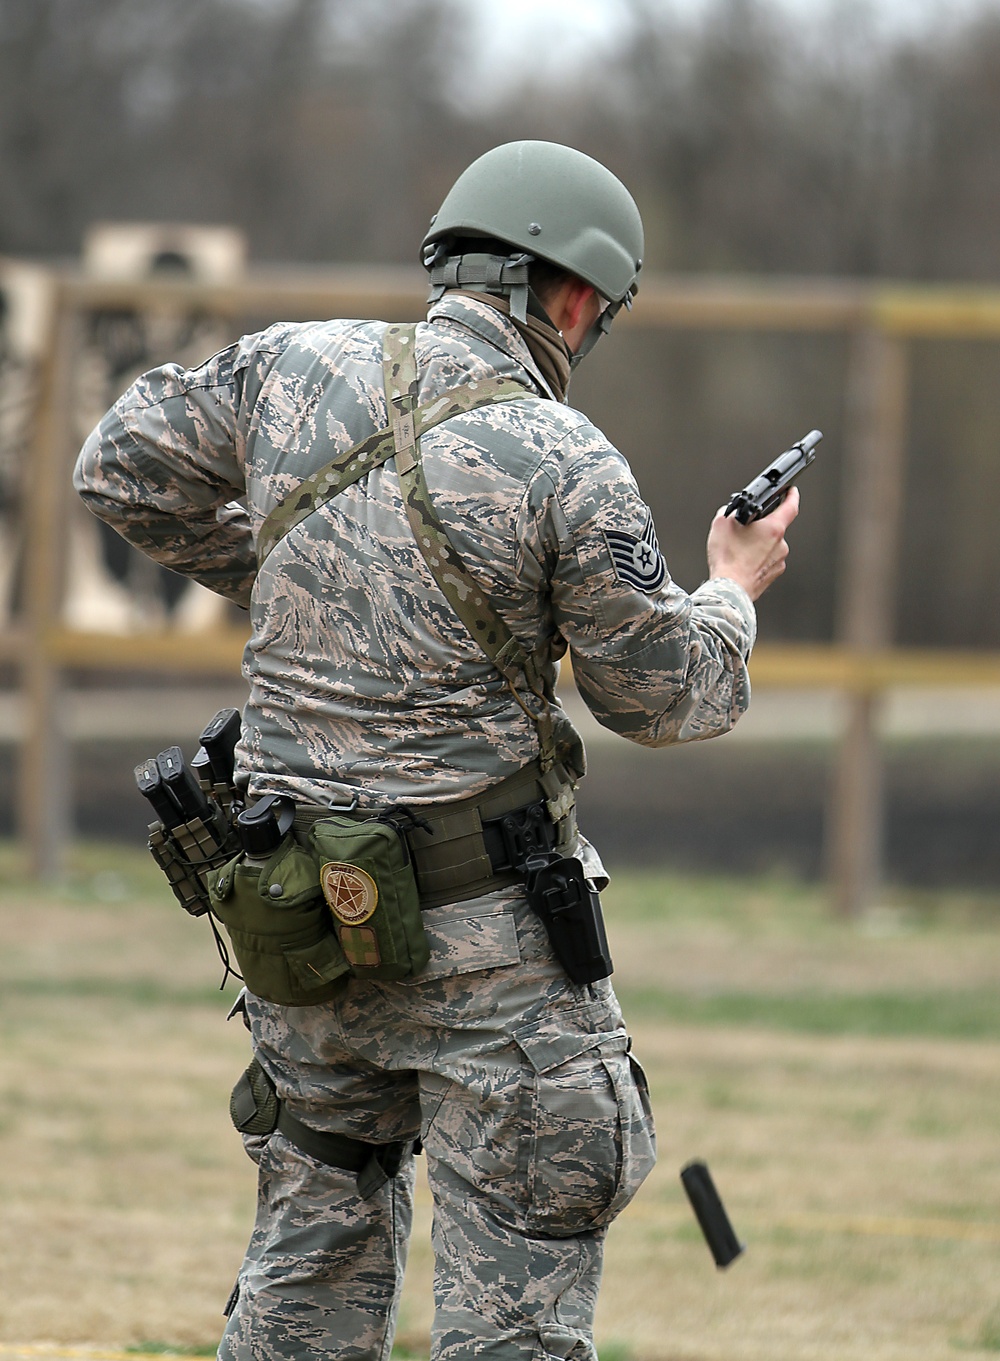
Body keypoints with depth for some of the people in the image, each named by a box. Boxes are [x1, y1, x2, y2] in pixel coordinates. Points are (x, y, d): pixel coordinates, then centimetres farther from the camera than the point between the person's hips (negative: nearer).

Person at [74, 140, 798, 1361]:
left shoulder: (296, 367, -1)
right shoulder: (566, 467, -14)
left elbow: (121, 469, 11)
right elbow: (664, 697, -5)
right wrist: (734, 590, 15)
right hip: (483, 932, -6)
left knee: (316, 1226, 20)